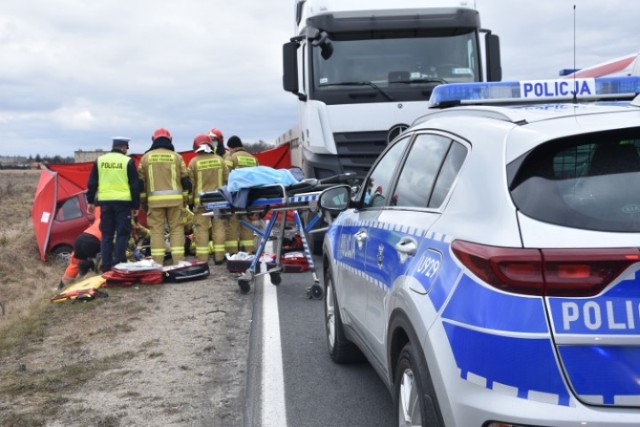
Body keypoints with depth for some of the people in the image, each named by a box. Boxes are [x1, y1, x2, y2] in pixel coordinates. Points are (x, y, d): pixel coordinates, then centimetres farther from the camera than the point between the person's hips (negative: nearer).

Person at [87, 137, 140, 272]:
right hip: (123, 201, -4)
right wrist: (136, 205, 2)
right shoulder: (128, 161, -2)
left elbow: (92, 183, 11)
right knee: (122, 233, 1)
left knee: (107, 234, 10)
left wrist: (91, 201, 18)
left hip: (105, 201, 4)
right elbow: (135, 185, -3)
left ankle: (106, 267, 10)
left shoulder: (100, 160, 9)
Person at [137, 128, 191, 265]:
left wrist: (143, 199, 15)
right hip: (174, 198, 0)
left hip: (155, 199, 0)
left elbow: (141, 181, 8)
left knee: (156, 230, 3)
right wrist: (185, 198, 13)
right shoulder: (176, 157, 5)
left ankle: (157, 262, 0)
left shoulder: (146, 157, 7)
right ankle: (178, 260, -1)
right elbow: (185, 179, 5)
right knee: (176, 228, 4)